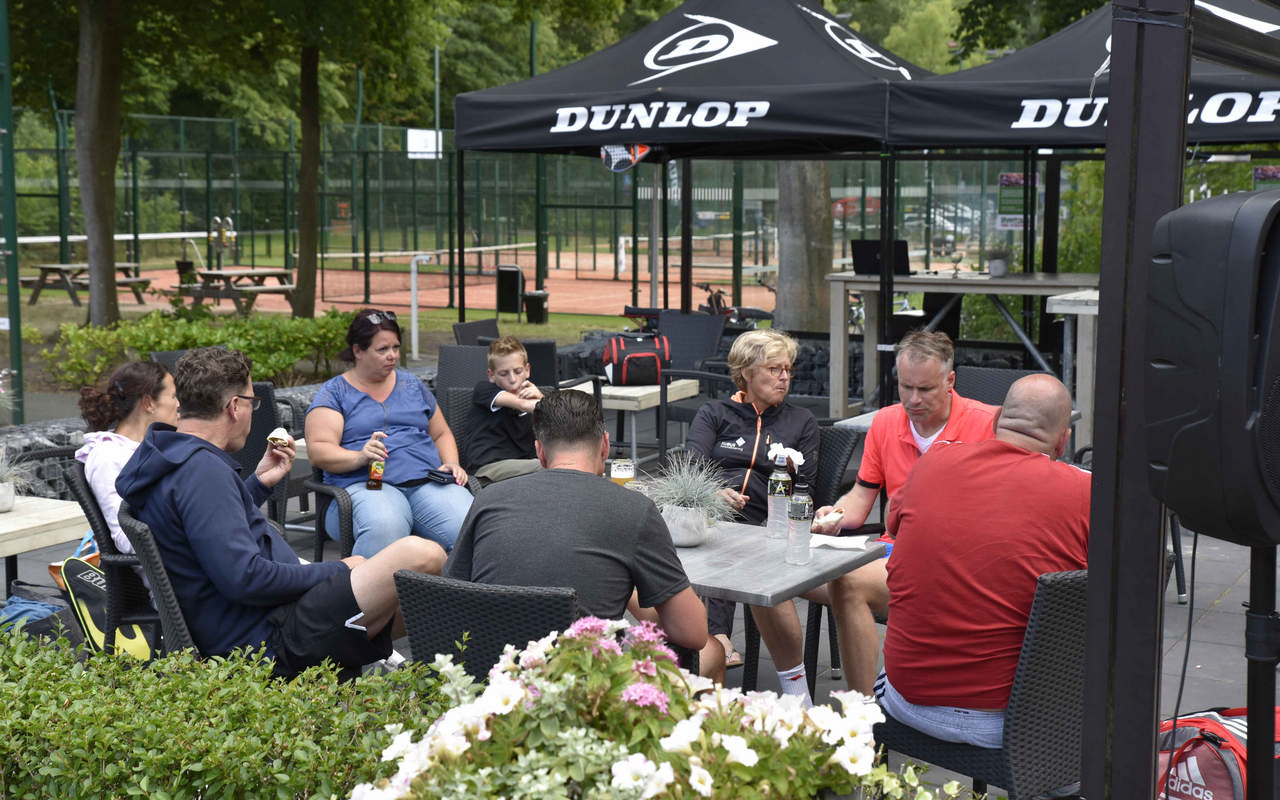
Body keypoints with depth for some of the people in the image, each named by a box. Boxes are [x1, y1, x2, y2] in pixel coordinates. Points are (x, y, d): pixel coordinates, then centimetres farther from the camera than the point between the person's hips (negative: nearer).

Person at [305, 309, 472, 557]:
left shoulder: (412, 385, 25)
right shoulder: (334, 393, 11)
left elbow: (442, 434, 32)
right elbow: (317, 452, -1)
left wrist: (451, 464, 9)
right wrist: (359, 457, -20)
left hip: (428, 481, 4)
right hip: (365, 485, -3)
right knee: (384, 527, -42)